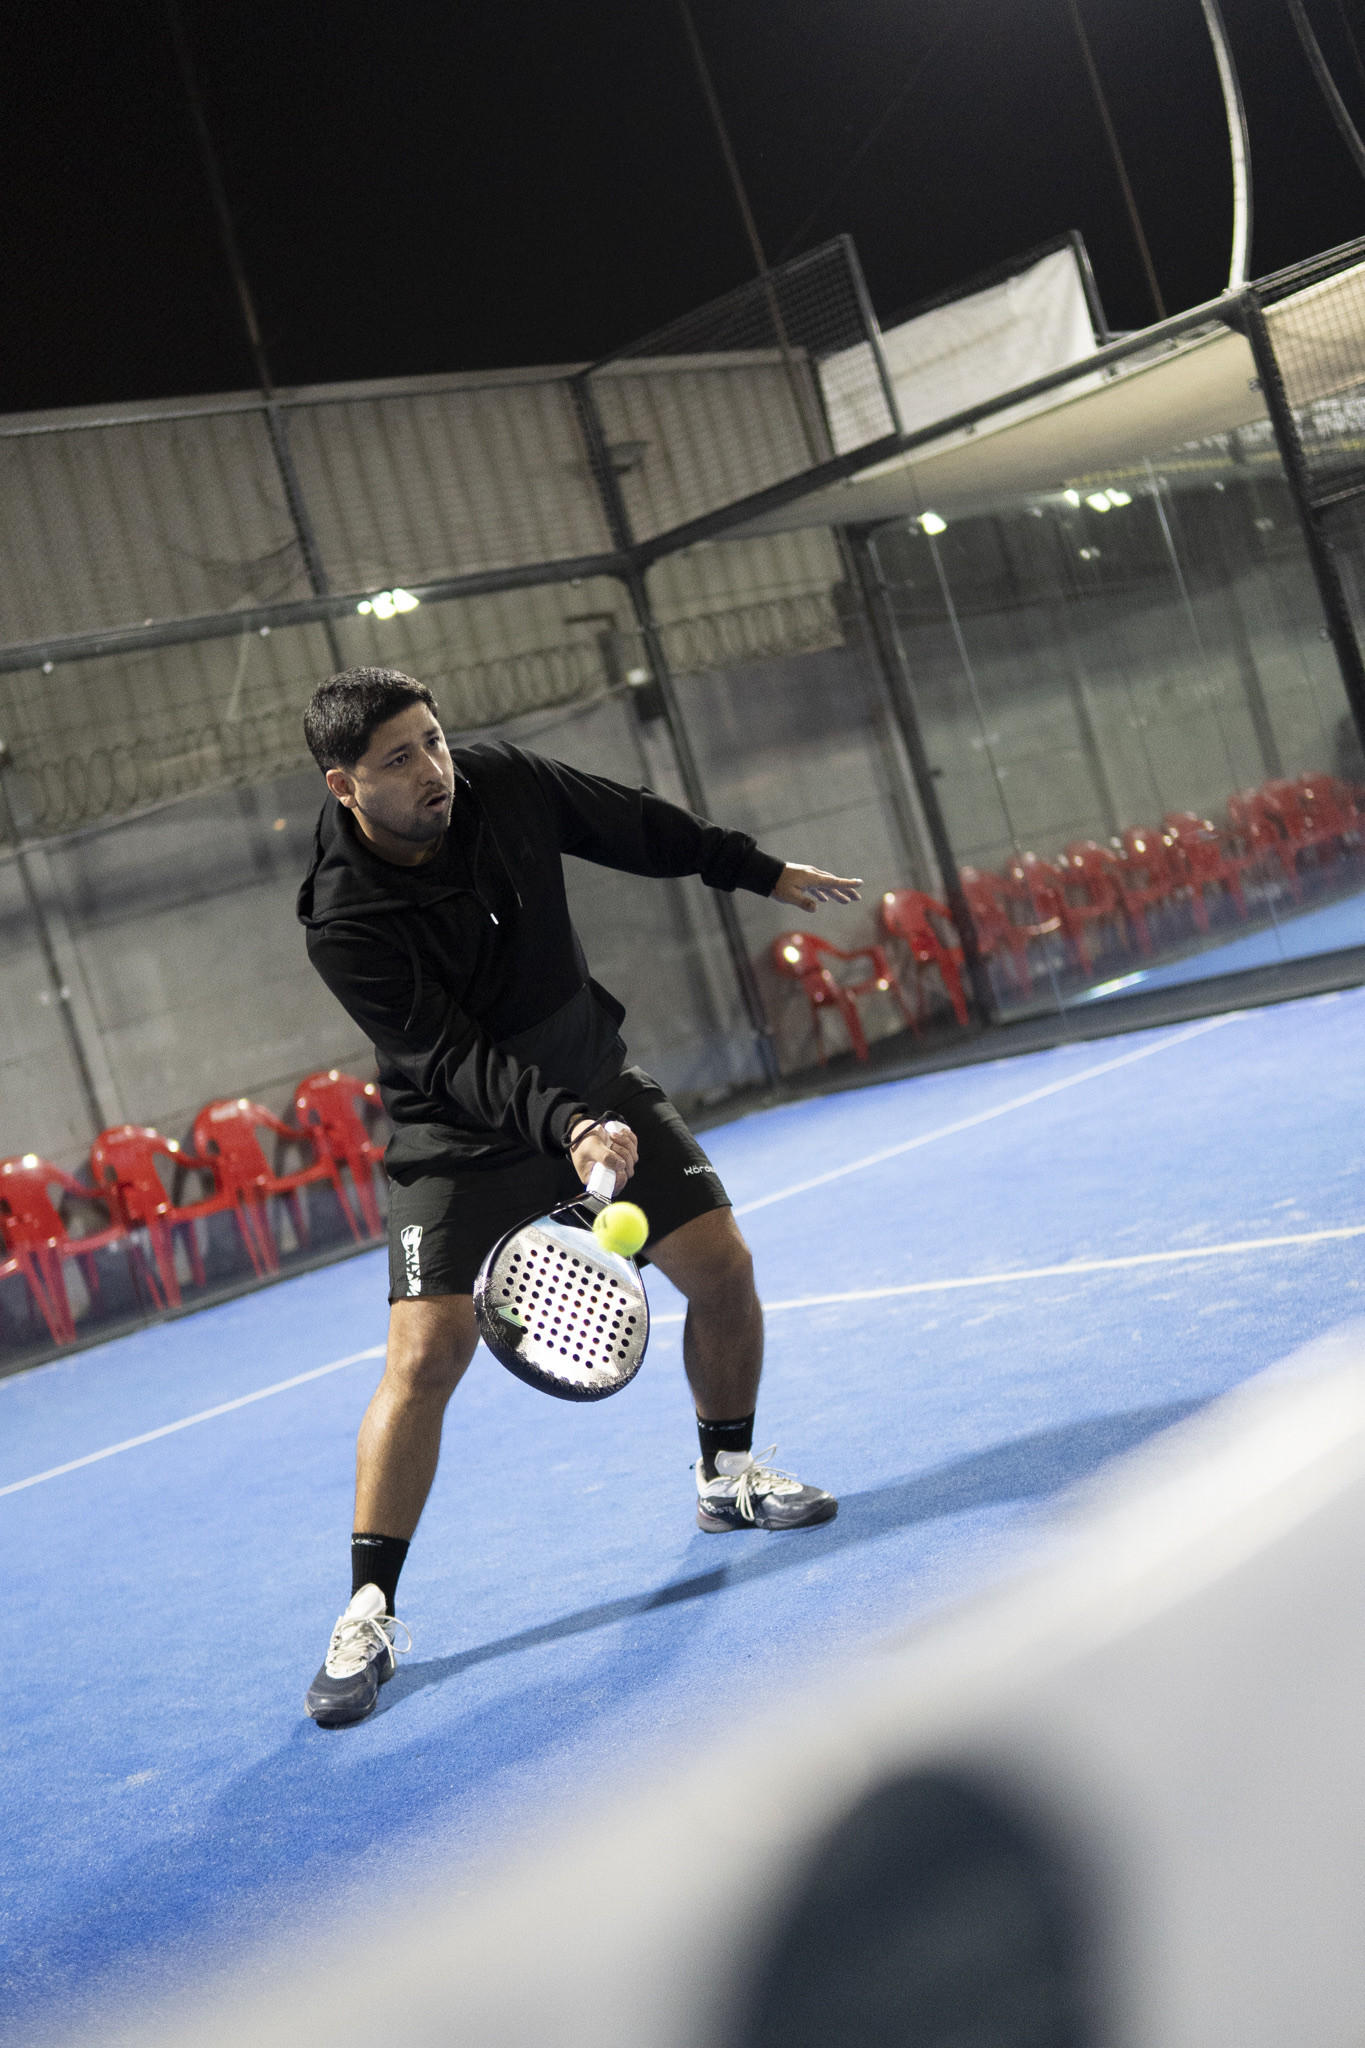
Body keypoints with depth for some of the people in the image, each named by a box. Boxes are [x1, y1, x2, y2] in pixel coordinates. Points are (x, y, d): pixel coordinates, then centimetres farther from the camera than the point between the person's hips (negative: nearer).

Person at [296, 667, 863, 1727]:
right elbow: (456, 1058, -30)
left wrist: (763, 871, 14)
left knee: (722, 1267, 1)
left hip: (596, 1083, 5)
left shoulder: (504, 781, -13)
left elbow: (635, 826, 5)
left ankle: (728, 1475, 27)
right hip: (464, 1135, -5)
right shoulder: (345, 921, -26)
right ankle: (370, 1611, -1)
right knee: (425, 1353, -14)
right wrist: (566, 1125, -44)